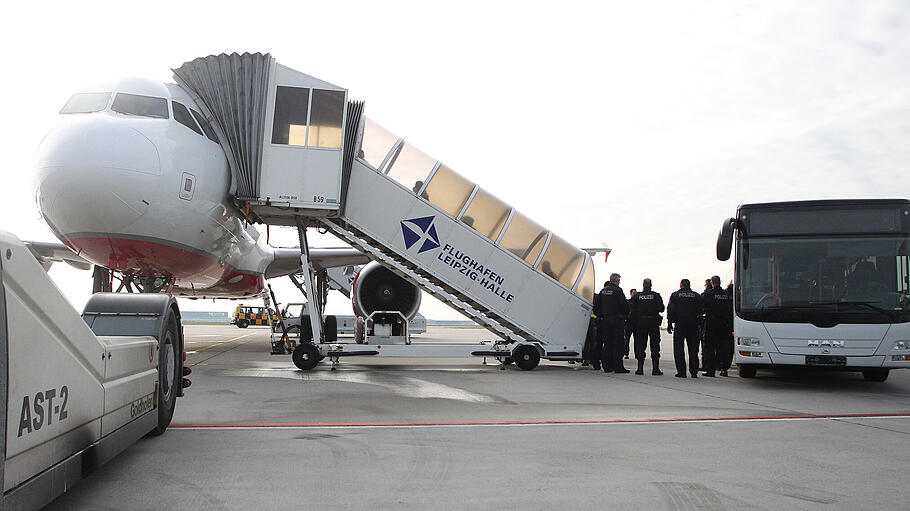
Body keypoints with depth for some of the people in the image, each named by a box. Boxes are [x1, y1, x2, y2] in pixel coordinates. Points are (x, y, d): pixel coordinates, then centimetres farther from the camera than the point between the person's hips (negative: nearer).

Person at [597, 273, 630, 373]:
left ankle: (607, 366, 10)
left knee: (607, 343, 9)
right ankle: (618, 367, -4)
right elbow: (624, 304, -15)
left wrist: (600, 316, 18)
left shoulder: (603, 291, 11)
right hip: (616, 319, -6)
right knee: (618, 343, -3)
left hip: (605, 319, 6)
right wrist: (626, 314, 1)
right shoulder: (617, 290, -10)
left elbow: (598, 305, 14)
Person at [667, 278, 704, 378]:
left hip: (679, 325, -2)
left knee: (679, 349, 2)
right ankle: (694, 372, 7)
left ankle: (681, 372, -3)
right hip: (693, 325, 2)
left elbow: (670, 310, -3)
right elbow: (701, 310, 3)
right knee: (693, 349, 8)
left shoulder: (675, 295, 0)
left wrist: (669, 324, 1)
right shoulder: (697, 296, 5)